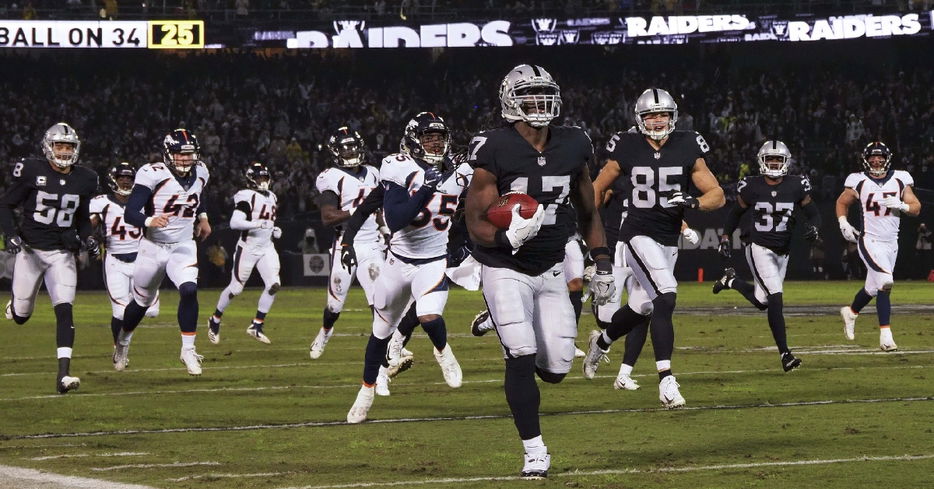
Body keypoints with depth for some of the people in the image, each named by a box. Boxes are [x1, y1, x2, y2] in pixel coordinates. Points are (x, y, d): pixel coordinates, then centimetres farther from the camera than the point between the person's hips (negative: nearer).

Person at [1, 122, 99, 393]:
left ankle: (64, 373, -19)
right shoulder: (32, 171, -9)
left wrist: (87, 238, 0)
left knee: (64, 310, -15)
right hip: (30, 249, -2)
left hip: (62, 253, 2)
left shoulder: (84, 179, 3)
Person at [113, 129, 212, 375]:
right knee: (142, 302, 13)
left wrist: (202, 216, 20)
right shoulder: (153, 175, -20)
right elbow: (130, 213, -25)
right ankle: (123, 342, 42)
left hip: (183, 246, 3)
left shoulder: (200, 173, 0)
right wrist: (150, 221, -42)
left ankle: (188, 350, -12)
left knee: (189, 291, -23)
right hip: (153, 246, -3)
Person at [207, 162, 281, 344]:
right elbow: (235, 223, -23)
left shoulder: (271, 197, 15)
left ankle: (256, 326, -2)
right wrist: (257, 224, -30)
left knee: (273, 285, -11)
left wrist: (274, 230, 11)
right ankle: (215, 320, 22)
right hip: (248, 248, -7)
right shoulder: (247, 197, -12)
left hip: (267, 248, 7)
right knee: (235, 288, 0)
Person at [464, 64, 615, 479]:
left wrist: (603, 262, 8)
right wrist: (506, 235, -35)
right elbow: (476, 224, -15)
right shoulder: (495, 152, -17)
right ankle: (534, 452, -3)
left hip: (552, 270, 5)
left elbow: (587, 212, 12)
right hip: (505, 270, -5)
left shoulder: (571, 147, -2)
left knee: (556, 369, 1)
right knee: (521, 359, -15)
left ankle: (509, 337, 36)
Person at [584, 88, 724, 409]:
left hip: (669, 239, 4)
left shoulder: (688, 150, -3)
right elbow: (598, 189, 8)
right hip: (639, 235, -4)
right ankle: (666, 380, -23)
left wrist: (693, 203, -23)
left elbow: (717, 195, -3)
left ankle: (602, 341, 47)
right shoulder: (627, 149, -7)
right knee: (666, 296, -22)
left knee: (644, 307, 17)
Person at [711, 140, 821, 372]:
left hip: (782, 251, 4)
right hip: (759, 248, -4)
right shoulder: (751, 187, -5)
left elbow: (813, 213, 5)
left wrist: (813, 228, -16)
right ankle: (784, 353, -13)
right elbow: (736, 212, 11)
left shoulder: (796, 186, -2)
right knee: (776, 298, -17)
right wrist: (726, 237, 2)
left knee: (761, 301, 11)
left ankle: (731, 280, 39)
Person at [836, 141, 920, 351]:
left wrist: (901, 205, -15)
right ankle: (885, 335, -19)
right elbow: (842, 202, 13)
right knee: (885, 281, -22)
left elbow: (916, 207, 5)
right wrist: (843, 223, -3)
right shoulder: (858, 182, -2)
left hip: (891, 243, 4)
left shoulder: (900, 180, 4)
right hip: (870, 241, -4)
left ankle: (851, 312, 46)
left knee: (873, 288, 15)